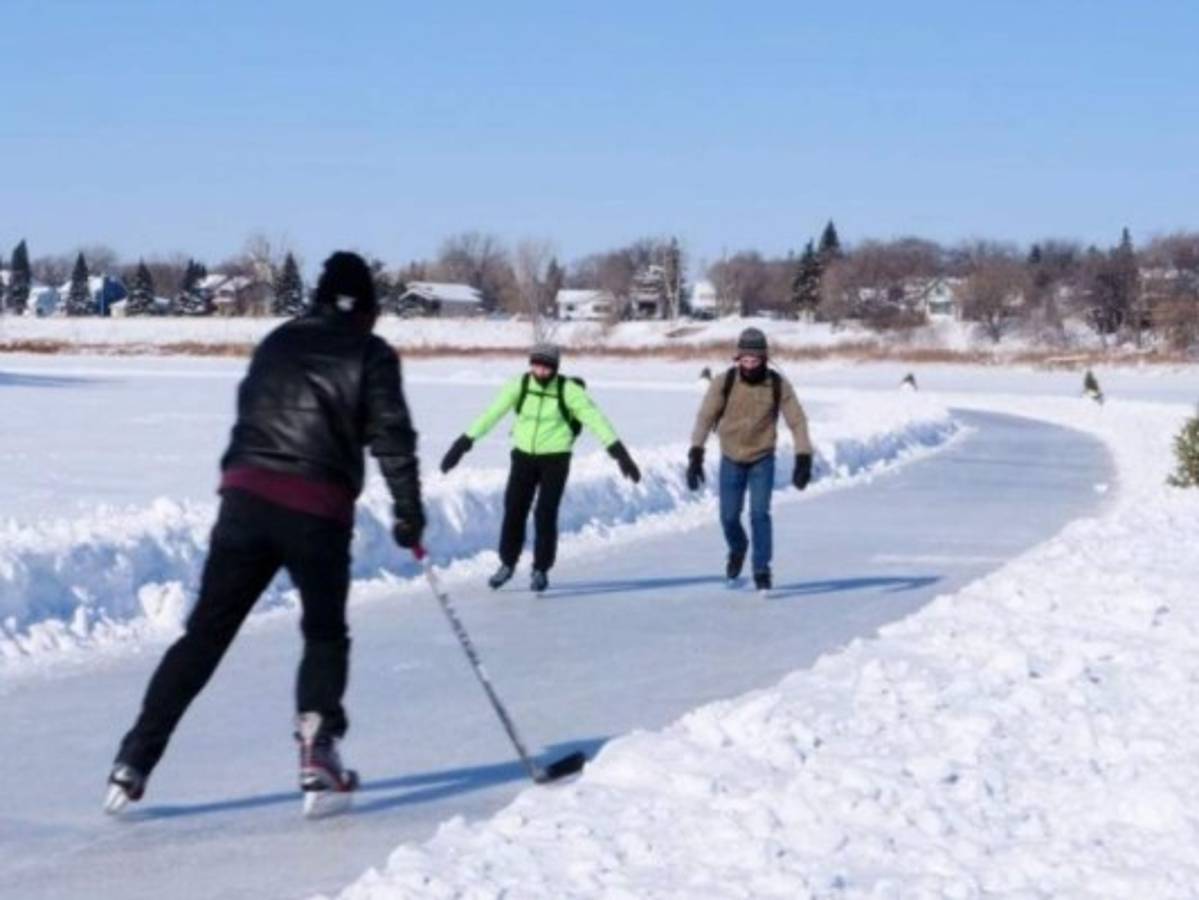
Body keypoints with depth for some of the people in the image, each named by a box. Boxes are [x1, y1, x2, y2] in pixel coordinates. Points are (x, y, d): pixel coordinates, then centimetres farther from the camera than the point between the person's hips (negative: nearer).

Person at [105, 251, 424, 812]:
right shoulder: (370, 355, 5)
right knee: (325, 633, 17)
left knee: (206, 633, 7)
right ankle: (317, 745, -2)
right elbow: (391, 436, -3)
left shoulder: (278, 342, 20)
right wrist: (409, 512, 2)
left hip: (246, 496, 3)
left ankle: (135, 762, 0)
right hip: (317, 509, -3)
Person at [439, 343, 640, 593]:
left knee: (545, 515, -6)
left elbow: (594, 418, -17)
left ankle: (541, 570, 12)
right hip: (524, 455, 3)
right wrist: (464, 443, -6)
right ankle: (507, 564, 23)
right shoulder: (520, 384, -8)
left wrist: (619, 451, -24)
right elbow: (492, 413, -5)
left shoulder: (568, 390, -15)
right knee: (513, 511, 3)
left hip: (555, 459, -3)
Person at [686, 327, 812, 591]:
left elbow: (797, 421, -9)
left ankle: (762, 571, -1)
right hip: (731, 460, 1)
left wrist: (803, 459, -17)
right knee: (729, 516, 6)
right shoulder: (724, 382, -14)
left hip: (762, 460, -1)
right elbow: (705, 417, -15)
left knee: (760, 514, -12)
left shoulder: (778, 385, -13)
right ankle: (737, 548, 38)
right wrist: (696, 454, -24)